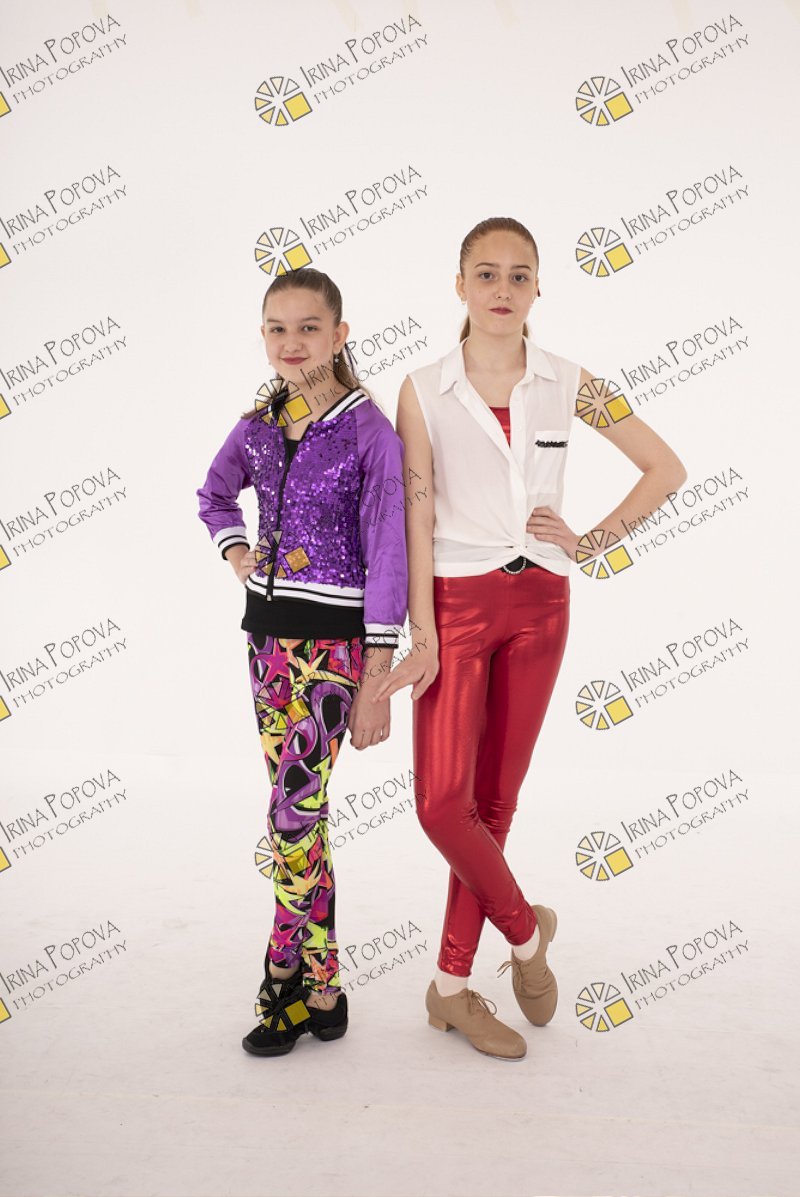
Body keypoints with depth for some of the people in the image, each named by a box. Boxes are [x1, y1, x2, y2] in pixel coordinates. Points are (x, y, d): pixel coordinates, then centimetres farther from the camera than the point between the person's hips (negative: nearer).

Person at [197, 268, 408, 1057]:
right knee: (298, 811, 11)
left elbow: (386, 558, -11)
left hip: (333, 639, -6)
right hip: (267, 631, 6)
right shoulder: (257, 425, 6)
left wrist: (376, 683, -13)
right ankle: (320, 988, 25)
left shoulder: (370, 430, -10)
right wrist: (236, 555, 8)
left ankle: (287, 981, 13)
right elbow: (215, 494, 27)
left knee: (292, 814, -7)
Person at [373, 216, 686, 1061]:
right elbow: (416, 519, -7)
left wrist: (594, 541, 0)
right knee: (442, 800, -10)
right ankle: (525, 931, 19)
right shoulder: (423, 390, -2)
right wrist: (423, 637, -12)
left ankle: (453, 987, 23)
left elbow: (666, 469, 11)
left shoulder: (570, 386, 3)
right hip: (457, 602, -2)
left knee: (496, 799, 8)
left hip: (539, 602, 2)